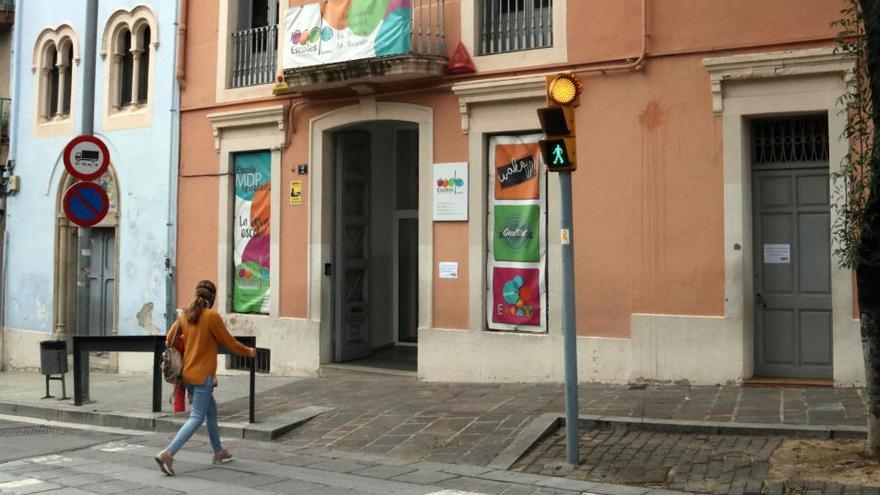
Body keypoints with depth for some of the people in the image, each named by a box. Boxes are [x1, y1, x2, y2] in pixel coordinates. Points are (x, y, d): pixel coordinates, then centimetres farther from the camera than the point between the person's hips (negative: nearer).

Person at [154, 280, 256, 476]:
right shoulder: (212, 316, -14)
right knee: (197, 417, -5)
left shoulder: (185, 315, 5)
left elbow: (170, 340, 11)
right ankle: (167, 453, -18)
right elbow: (228, 342, -6)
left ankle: (219, 452, 31)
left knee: (211, 410, 21)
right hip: (202, 375, -8)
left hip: (188, 373, 8)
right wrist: (248, 351, 9)